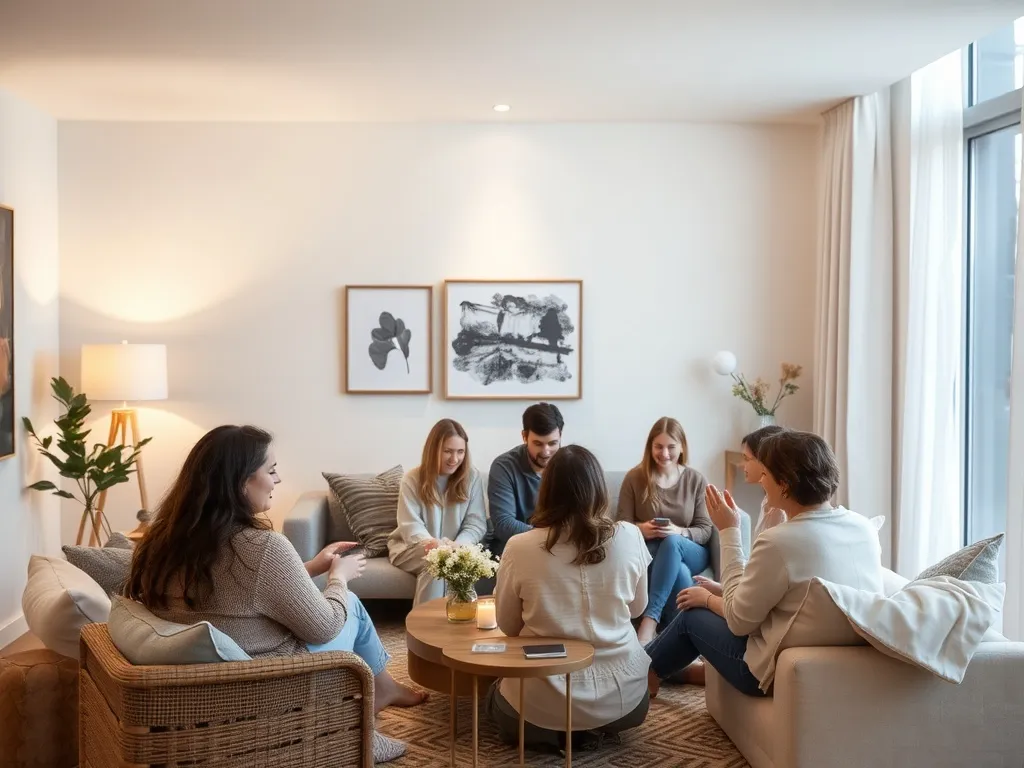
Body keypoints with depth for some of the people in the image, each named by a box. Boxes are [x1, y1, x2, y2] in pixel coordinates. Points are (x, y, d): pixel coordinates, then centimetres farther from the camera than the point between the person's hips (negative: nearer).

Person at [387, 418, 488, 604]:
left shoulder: (472, 476, -2)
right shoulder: (412, 479, -4)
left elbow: (476, 524, -6)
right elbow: (410, 526, -11)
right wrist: (431, 543, -34)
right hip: (412, 548, -1)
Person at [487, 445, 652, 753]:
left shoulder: (520, 547, -15)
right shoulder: (629, 537, -11)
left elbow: (507, 626, 0)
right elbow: (637, 608, 6)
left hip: (544, 702, -2)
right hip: (621, 695, 2)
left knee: (497, 695, 32)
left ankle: (556, 734, 6)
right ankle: (595, 728, 10)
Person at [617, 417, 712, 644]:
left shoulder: (696, 480, 2)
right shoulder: (634, 478, 0)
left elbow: (705, 530, -1)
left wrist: (679, 532, -23)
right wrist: (641, 529, -24)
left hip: (690, 554, 1)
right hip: (648, 552, -1)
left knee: (671, 542, -37)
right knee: (680, 573, -38)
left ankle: (648, 622, -45)